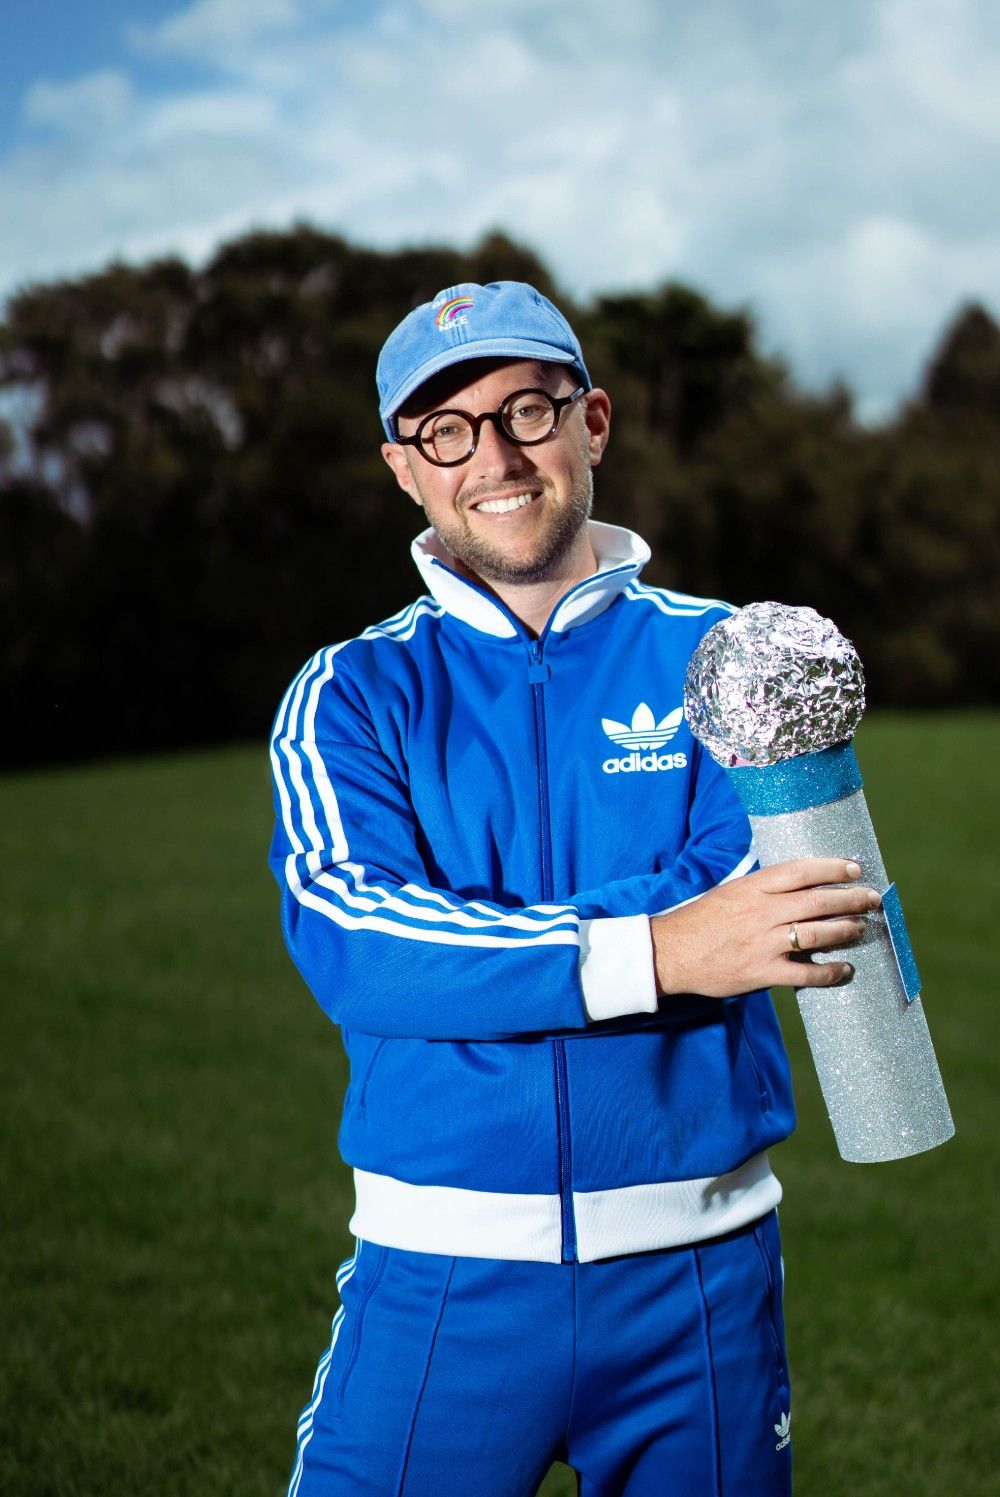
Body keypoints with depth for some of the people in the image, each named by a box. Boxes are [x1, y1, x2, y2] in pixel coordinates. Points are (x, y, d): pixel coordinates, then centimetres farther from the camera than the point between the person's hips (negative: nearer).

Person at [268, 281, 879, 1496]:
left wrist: (459, 946, -19)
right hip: (442, 1274, 0)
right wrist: (650, 950, -26)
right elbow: (344, 940, -15)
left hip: (696, 1271, 1)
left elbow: (739, 892, -12)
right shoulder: (352, 695, 3)